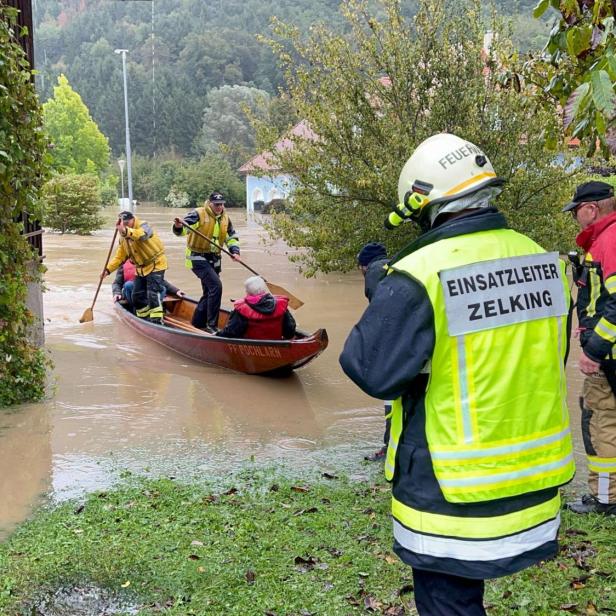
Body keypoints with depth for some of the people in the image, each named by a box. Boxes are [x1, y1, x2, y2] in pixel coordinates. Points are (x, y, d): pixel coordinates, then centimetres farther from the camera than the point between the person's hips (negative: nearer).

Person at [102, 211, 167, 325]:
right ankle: (144, 319, 25)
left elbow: (142, 235, -46)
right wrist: (108, 269, -8)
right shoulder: (123, 238, 3)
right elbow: (119, 257, 6)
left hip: (155, 265, -8)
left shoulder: (143, 226, -20)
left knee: (153, 293, -18)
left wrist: (127, 231, -65)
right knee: (137, 296, 11)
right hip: (141, 268, 8)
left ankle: (157, 321, -16)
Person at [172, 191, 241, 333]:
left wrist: (235, 251, -2)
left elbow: (232, 237, 16)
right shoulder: (198, 214, -13)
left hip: (214, 260, 8)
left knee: (209, 292, 14)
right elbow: (183, 229, -23)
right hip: (198, 258, -8)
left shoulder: (225, 219, 8)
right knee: (216, 285, -22)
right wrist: (178, 226, -47)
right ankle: (212, 325, -17)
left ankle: (198, 322, 32)